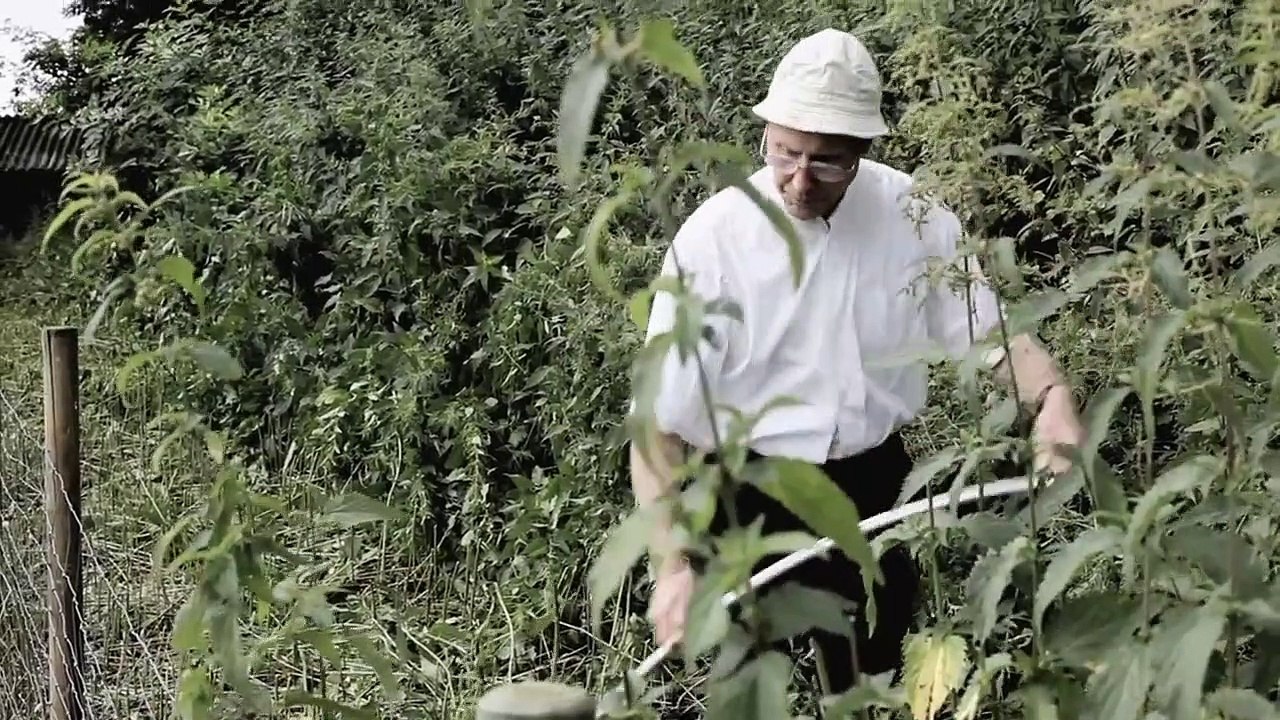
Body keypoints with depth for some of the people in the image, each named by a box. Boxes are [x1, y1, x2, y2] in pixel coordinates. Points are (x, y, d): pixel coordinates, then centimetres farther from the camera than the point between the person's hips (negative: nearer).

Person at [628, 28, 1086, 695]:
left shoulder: (909, 214, -9)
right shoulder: (713, 239, -19)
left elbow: (986, 327, 1)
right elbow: (661, 423, -20)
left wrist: (1053, 395, -21)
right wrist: (673, 566, -31)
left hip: (874, 488, 3)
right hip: (751, 496, -3)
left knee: (875, 687, 19)